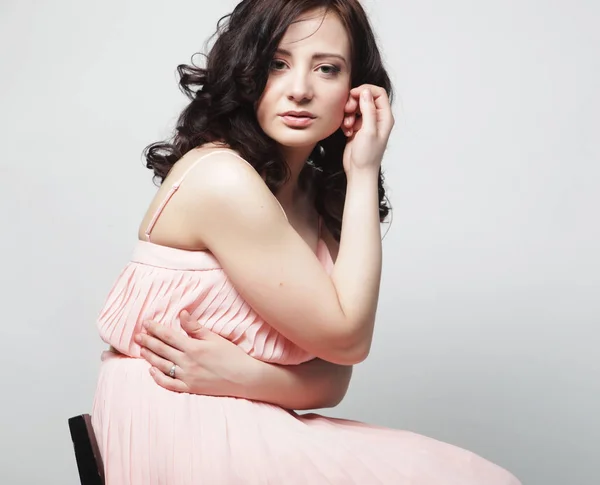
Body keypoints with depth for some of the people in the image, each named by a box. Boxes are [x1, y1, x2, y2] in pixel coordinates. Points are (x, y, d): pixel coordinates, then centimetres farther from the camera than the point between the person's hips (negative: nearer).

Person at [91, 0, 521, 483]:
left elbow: (331, 379, 0)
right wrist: (364, 174, -14)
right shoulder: (221, 178, -18)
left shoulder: (320, 195, 7)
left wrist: (238, 374, -20)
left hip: (248, 433, 7)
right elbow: (346, 338, -16)